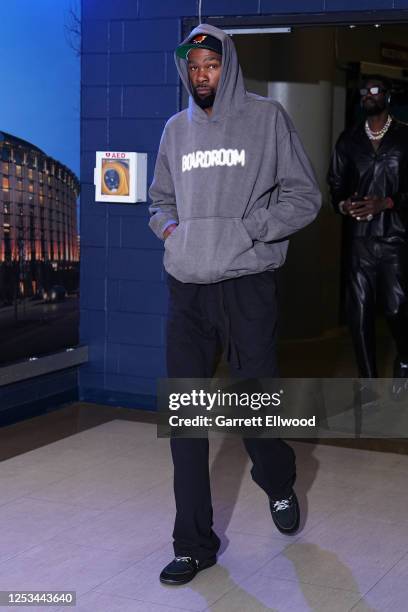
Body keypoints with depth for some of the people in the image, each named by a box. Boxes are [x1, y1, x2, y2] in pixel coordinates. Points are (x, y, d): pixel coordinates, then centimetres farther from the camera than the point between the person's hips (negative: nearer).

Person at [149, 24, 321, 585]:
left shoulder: (267, 118, 1)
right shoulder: (176, 130, 14)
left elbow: (304, 198, -1)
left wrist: (245, 229, -12)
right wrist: (169, 226, 3)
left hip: (247, 285, -4)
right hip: (187, 287, 4)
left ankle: (279, 487, 39)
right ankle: (194, 544, 11)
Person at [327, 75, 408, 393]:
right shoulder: (349, 139, 13)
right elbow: (336, 183, 14)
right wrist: (343, 204, -6)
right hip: (359, 238, 3)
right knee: (359, 310, 1)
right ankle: (369, 381, 12)